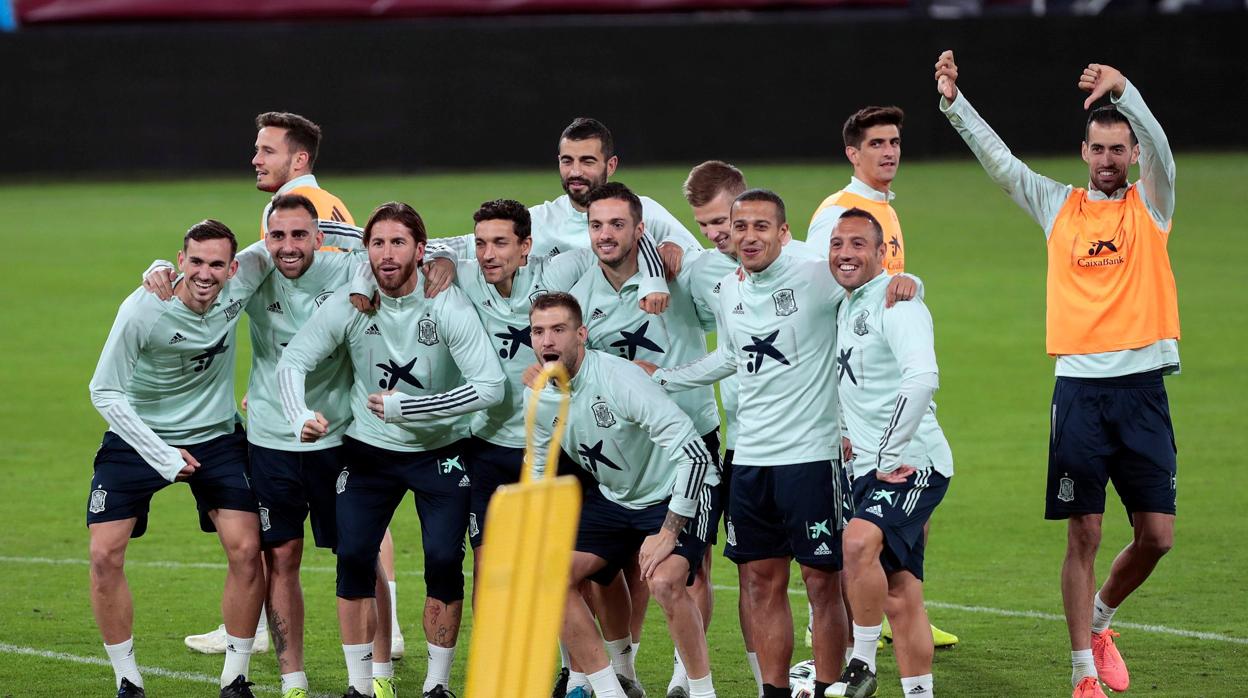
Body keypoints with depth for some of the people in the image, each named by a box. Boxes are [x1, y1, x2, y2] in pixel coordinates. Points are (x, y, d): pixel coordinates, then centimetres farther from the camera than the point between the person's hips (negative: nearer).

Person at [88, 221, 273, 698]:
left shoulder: (241, 282, -15)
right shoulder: (143, 310, -26)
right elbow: (104, 392, -19)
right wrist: (162, 456, -23)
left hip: (216, 436, 2)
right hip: (139, 438, -2)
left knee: (246, 550, -9)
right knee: (105, 555, -10)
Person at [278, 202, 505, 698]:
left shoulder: (448, 307, -19)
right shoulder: (348, 304, -13)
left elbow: (490, 386, -25)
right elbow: (292, 361, -8)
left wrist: (404, 407, -25)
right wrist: (300, 417, -28)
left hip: (440, 451, -2)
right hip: (369, 450, 2)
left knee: (444, 562, -9)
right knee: (353, 558, -7)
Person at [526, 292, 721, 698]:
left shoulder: (618, 378, -29)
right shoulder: (538, 398, -7)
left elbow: (692, 452, -32)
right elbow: (541, 471, 14)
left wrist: (668, 534, -30)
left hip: (676, 494, -7)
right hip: (613, 497, 7)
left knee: (663, 581, -30)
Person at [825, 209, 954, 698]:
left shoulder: (896, 304, -12)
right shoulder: (845, 308, 15)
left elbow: (923, 378, -27)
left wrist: (890, 455, -23)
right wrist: (847, 435, 17)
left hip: (911, 465, -9)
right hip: (870, 470, 9)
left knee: (859, 541, -30)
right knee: (899, 597, 7)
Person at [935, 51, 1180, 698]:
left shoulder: (1150, 204, 6)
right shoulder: (1059, 206, 10)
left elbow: (1157, 143, -13)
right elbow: (998, 159, 5)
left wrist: (1122, 88, -31)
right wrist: (955, 102, -9)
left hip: (1142, 388, 0)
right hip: (1079, 386, 0)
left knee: (1156, 534, -2)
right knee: (1083, 535, -2)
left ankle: (1100, 618, 26)